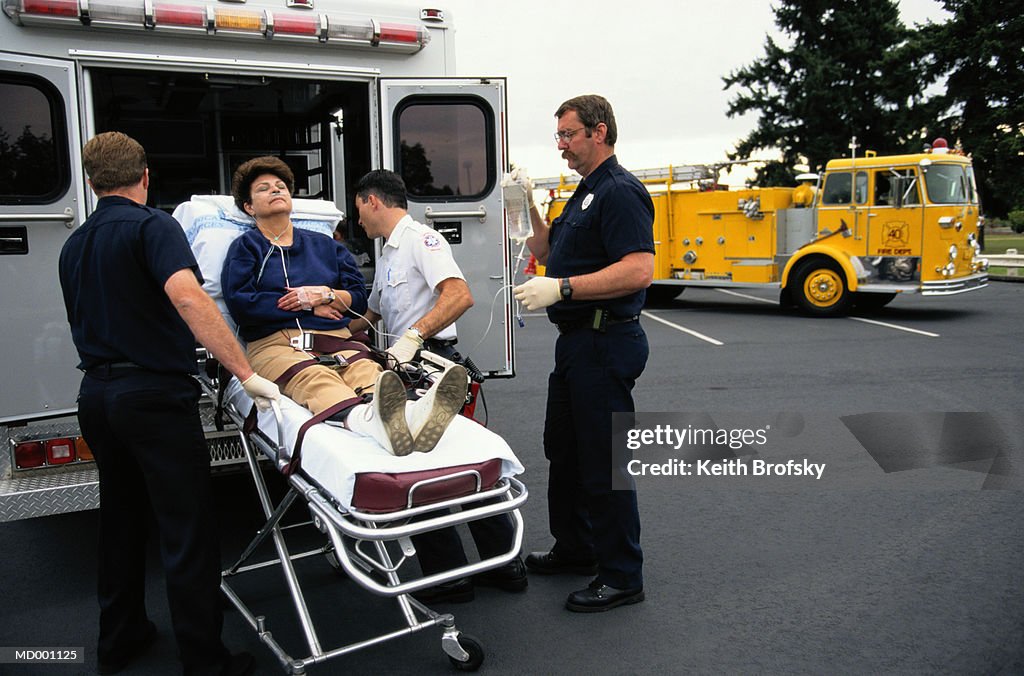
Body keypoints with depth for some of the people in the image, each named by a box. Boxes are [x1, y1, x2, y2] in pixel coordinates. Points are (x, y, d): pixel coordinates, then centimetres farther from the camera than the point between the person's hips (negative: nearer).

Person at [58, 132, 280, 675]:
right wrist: (245, 373, -29)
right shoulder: (152, 226, -10)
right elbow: (186, 294, -28)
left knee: (120, 518, 20)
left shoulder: (73, 246, 14)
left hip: (96, 395, 8)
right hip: (154, 393, -8)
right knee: (188, 531, -1)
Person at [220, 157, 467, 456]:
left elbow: (359, 297, 23)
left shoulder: (324, 244, 31)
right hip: (274, 342, -3)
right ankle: (368, 419, -73)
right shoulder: (245, 247, 19)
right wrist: (309, 306, 2)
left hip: (335, 339, 3)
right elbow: (239, 303, 1)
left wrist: (326, 295, 0)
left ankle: (415, 415, -67)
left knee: (367, 371, -34)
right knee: (314, 378, -40)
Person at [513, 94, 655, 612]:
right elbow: (546, 251, 23)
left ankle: (622, 577, 12)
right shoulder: (585, 193, 18)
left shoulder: (620, 192, -15)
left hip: (605, 344, -11)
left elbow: (639, 270, -27)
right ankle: (574, 550, 35)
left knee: (602, 460, -2)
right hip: (577, 341, 11)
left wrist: (562, 288, -28)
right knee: (563, 450, 19)